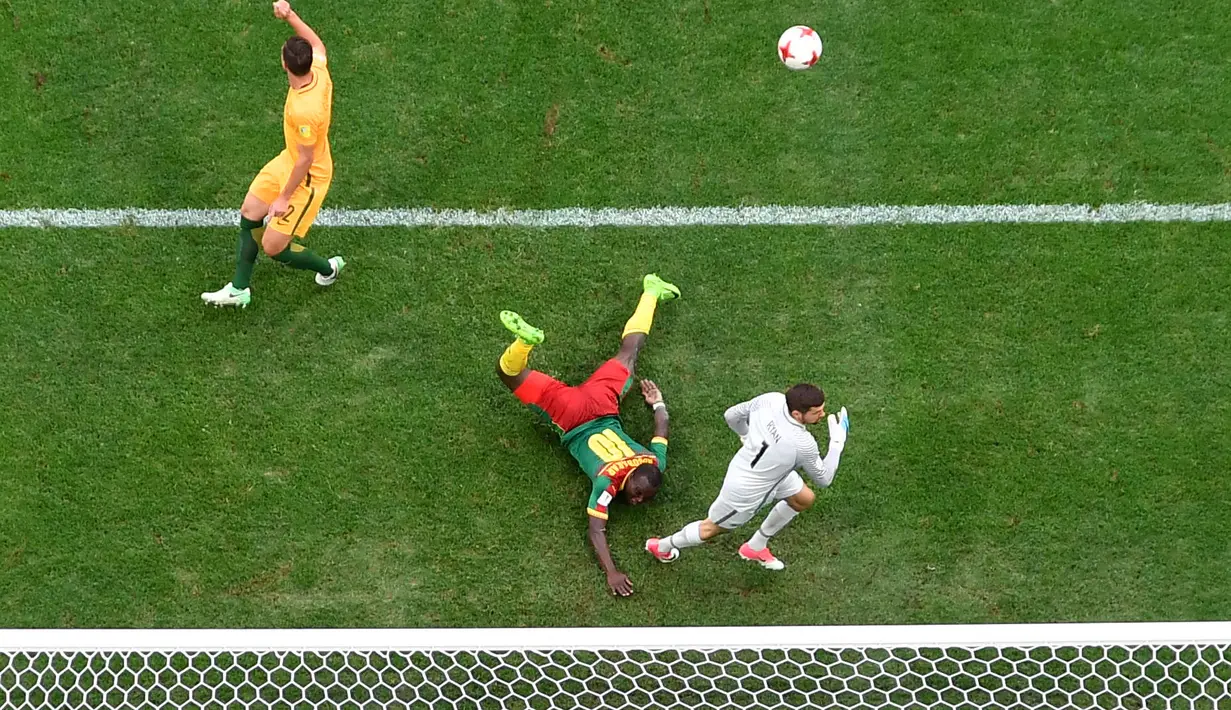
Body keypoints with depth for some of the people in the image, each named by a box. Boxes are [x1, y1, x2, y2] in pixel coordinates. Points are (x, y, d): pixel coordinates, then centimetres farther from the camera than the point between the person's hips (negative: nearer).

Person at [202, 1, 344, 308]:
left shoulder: (304, 111, -38)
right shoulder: (319, 71, -17)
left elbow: (306, 160, -27)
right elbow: (316, 43, 8)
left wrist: (284, 198, -16)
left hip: (307, 179, -9)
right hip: (288, 161, 9)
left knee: (273, 248, 1)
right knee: (249, 214, 16)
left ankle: (328, 268, 30)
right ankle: (239, 289, 31)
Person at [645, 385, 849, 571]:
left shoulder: (772, 399, -24)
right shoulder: (803, 444, -40)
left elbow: (732, 415, -5)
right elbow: (824, 479, -19)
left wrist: (748, 436, 15)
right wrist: (837, 441, -15)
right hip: (746, 491, -7)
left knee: (805, 499, 24)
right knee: (712, 528, 20)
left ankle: (756, 547, 42)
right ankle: (661, 546, 46)